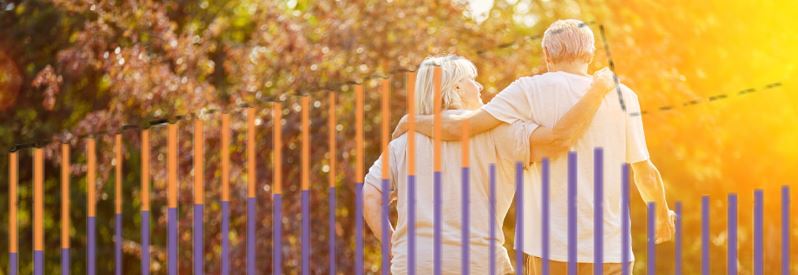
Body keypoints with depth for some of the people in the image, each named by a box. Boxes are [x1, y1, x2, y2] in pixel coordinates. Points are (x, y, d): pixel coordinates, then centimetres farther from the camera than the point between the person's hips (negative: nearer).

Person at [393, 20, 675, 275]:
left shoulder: (532, 91, -3)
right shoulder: (623, 97, 4)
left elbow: (458, 127, -8)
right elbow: (646, 173, 9)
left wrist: (414, 121, 11)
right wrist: (663, 215, 28)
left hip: (550, 248, -2)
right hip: (609, 250, 2)